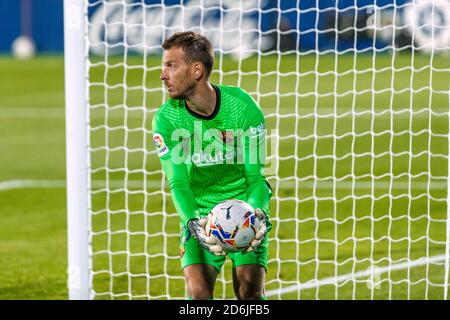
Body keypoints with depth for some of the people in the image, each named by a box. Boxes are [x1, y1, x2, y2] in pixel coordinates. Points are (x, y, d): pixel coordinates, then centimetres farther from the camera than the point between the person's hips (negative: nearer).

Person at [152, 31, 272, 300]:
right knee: (198, 292, -17)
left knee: (250, 290, -14)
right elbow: (178, 183, -16)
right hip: (200, 214, 1)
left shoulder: (243, 107, -15)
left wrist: (258, 214, -32)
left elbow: (256, 176, -12)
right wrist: (193, 222, -35)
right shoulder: (166, 119, -12)